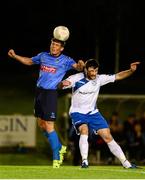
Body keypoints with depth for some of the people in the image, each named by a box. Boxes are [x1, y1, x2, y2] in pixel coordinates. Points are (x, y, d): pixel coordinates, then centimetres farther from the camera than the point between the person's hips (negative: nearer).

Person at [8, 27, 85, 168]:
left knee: (49, 126, -12)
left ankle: (56, 157, -5)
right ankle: (59, 147, 32)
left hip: (51, 93, -6)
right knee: (41, 124, 15)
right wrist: (15, 56, 14)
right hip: (39, 92, 7)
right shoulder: (43, 56, 9)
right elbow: (29, 61, 24)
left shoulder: (65, 60, -6)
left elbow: (77, 67, -20)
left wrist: (80, 65, -42)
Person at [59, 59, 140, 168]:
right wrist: (63, 84, -46)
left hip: (93, 112, 3)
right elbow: (60, 86, -21)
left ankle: (126, 163, 4)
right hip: (78, 113, -3)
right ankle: (84, 161, -30)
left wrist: (131, 70, -17)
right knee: (84, 130, -32)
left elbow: (118, 76, -2)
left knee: (108, 136, -1)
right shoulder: (76, 79, -16)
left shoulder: (99, 79, -6)